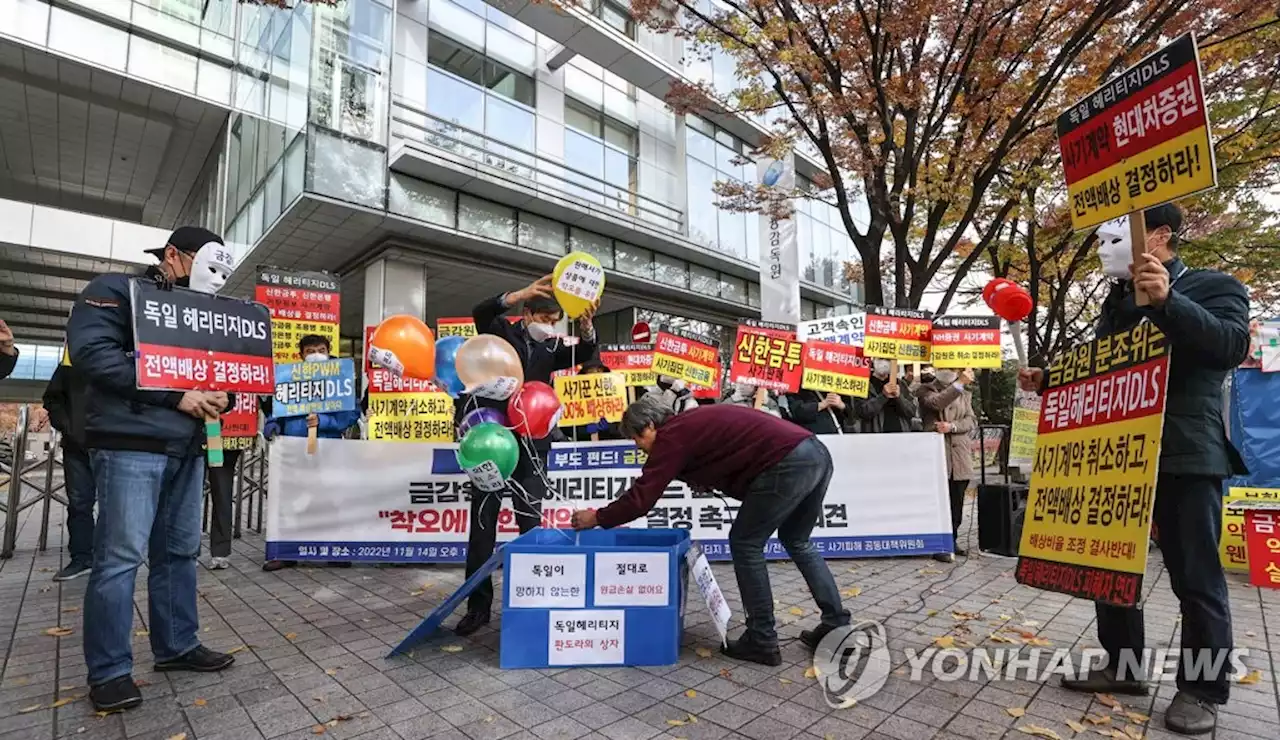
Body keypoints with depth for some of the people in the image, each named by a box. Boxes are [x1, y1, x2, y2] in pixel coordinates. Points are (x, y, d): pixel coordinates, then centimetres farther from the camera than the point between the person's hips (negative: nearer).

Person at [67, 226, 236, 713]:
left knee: (179, 552, 11)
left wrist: (219, 396, -2)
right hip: (131, 443, -7)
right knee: (120, 555, -4)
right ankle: (110, 670, 8)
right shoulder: (115, 289, -1)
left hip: (187, 447, 7)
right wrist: (175, 396, -18)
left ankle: (177, 646, 22)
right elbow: (92, 352, -15)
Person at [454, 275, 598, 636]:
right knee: (483, 523, 4)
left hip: (531, 446, 2)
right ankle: (478, 605, 13)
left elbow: (584, 352, -6)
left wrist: (586, 326, -28)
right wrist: (521, 294, -31)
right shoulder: (501, 332, 5)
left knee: (531, 522, 2)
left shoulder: (551, 349, 12)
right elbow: (481, 313, -16)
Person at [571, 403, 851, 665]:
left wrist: (598, 518, 11)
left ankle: (762, 642, 14)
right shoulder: (694, 423, 25)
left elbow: (641, 497, -3)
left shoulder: (671, 436, -1)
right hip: (816, 453, 10)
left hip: (787, 464, -10)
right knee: (796, 541, 25)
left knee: (745, 544, 6)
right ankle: (837, 626, 29)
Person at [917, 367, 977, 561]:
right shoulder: (926, 390, 6)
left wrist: (952, 426, -10)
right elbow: (937, 402, -16)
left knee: (957, 503, 9)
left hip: (960, 456, 4)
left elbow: (972, 421, 8)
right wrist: (960, 383, -21)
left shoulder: (965, 394, 18)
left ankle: (952, 541, 23)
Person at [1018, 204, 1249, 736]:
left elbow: (1232, 345, -20)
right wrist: (1047, 381, 6)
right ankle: (1122, 667, 26)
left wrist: (1166, 301, -30)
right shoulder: (1117, 302, 15)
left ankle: (1203, 688, 20)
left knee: (1196, 576, 4)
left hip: (1186, 456, -6)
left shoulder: (1215, 287, -1)